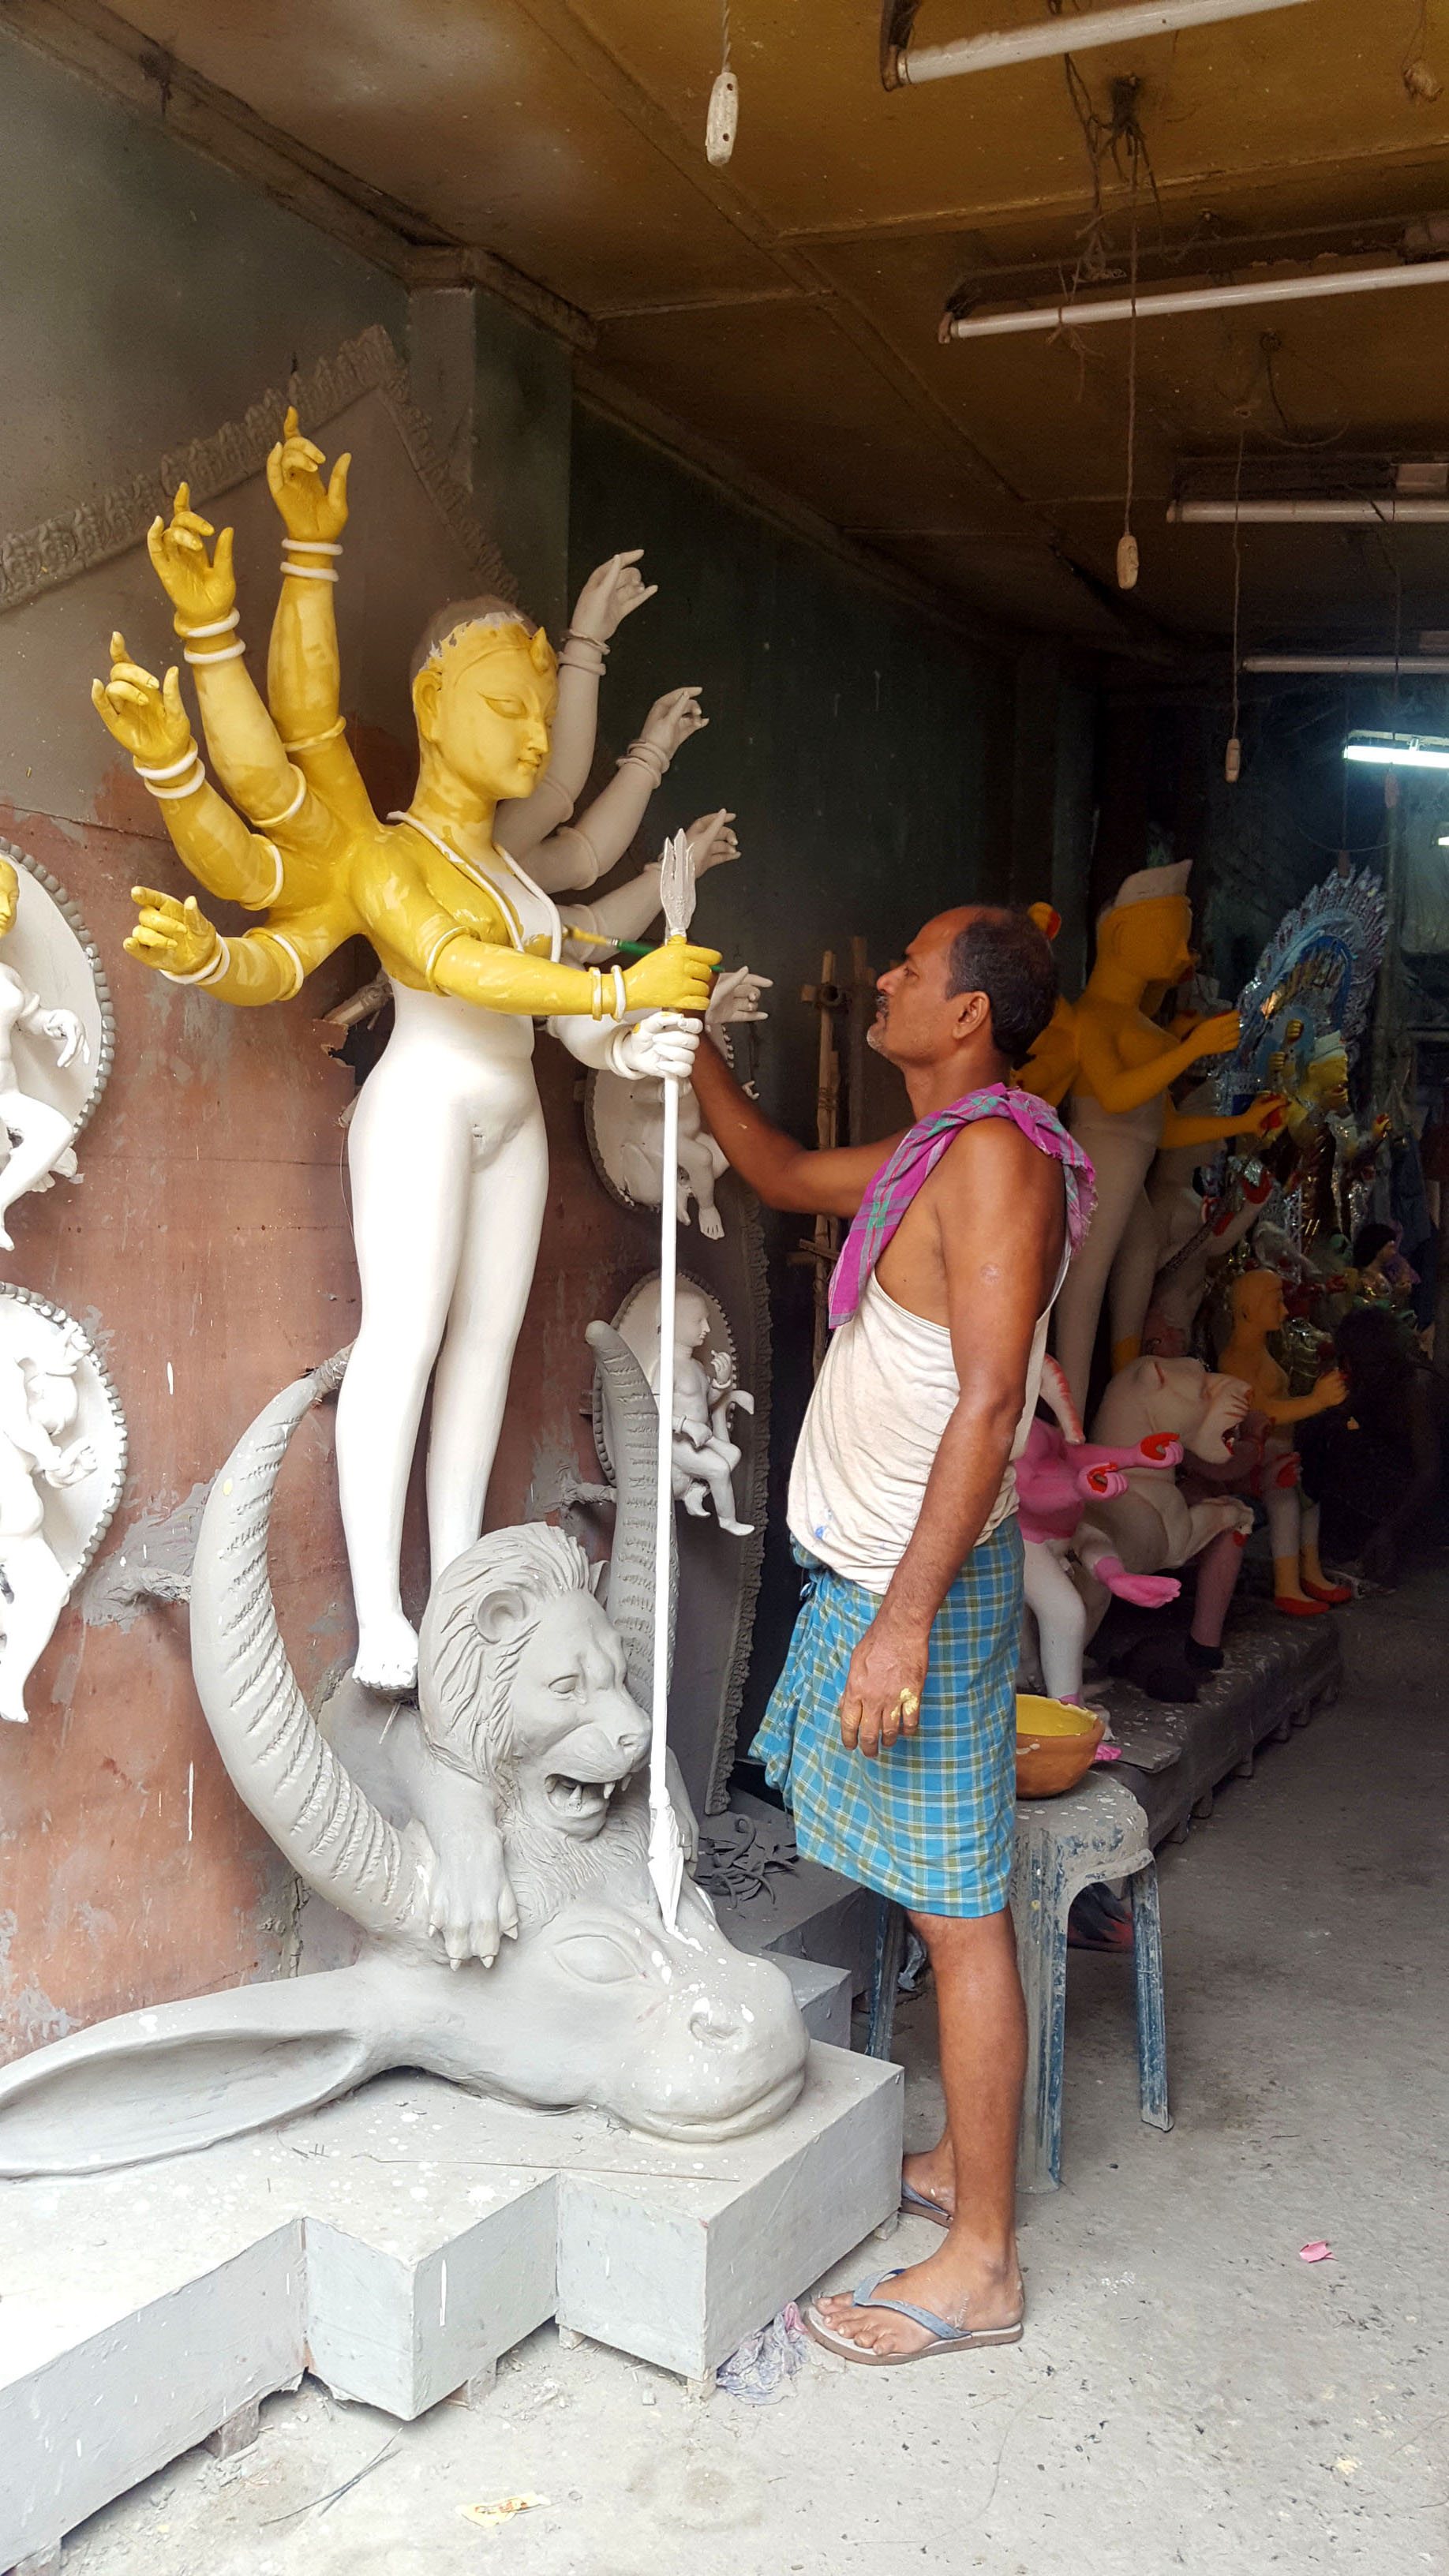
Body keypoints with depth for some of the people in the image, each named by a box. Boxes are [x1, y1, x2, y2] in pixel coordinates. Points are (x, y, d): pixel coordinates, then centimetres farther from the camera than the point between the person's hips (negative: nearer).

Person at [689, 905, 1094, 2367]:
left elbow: (988, 1400, -24)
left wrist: (906, 1616, -25)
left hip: (926, 1584, -9)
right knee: (938, 1899, 18)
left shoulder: (998, 1153, -17)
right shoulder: (927, 1151, 13)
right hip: (868, 1572, 10)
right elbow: (781, 1174, 32)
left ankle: (979, 2263, 11)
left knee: (957, 1912, -1)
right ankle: (962, 2165, 32)